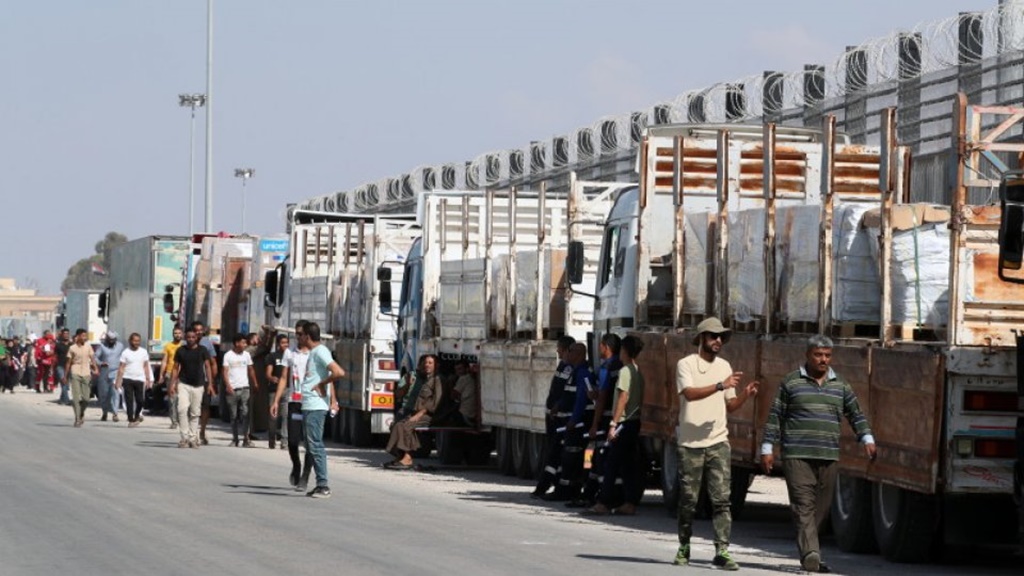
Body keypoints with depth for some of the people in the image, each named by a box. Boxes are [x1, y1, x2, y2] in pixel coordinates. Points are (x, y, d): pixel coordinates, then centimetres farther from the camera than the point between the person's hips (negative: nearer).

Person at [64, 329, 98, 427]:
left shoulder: (88, 347, 7)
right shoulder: (72, 348, 2)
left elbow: (92, 358, -1)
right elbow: (68, 363, 7)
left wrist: (96, 368, -19)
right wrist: (65, 376, 7)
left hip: (86, 374, 2)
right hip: (75, 374, -2)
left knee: (86, 399, 0)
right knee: (76, 398, -7)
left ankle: (82, 413, 28)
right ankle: (77, 419, -3)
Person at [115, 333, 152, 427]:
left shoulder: (144, 352, 7)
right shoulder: (126, 353, 1)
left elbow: (146, 367, 11)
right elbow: (121, 368, 0)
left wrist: (148, 380, 7)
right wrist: (118, 381, -6)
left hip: (139, 379, 1)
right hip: (127, 379, -1)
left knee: (140, 400, 0)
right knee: (129, 400, -3)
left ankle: (137, 416, 25)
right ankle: (131, 420, 2)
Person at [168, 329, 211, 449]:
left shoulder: (202, 350, 4)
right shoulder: (180, 351, 4)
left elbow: (207, 367, 6)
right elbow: (176, 368, 7)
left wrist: (210, 383, -1)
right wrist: (172, 384, 0)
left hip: (198, 386, 1)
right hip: (183, 385, -1)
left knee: (195, 413, 5)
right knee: (182, 409, -15)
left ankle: (193, 438, 13)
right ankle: (184, 437, -12)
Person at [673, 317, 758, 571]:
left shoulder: (724, 366, 13)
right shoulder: (686, 364, -3)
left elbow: (729, 405, 14)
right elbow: (690, 393, -20)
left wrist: (744, 395, -6)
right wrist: (721, 385, -29)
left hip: (718, 442, 3)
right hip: (691, 444, -3)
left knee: (721, 498, -6)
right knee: (688, 499, 5)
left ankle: (722, 550, -9)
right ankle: (684, 548, 20)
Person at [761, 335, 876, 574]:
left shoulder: (840, 385, 14)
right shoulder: (791, 382, 5)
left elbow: (856, 414, 15)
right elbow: (775, 416, 6)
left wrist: (867, 439, -1)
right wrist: (767, 448, 1)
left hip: (829, 456, 4)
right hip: (797, 455, -4)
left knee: (821, 507, 5)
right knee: (804, 505, -14)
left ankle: (807, 552, 17)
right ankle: (810, 554, -24)